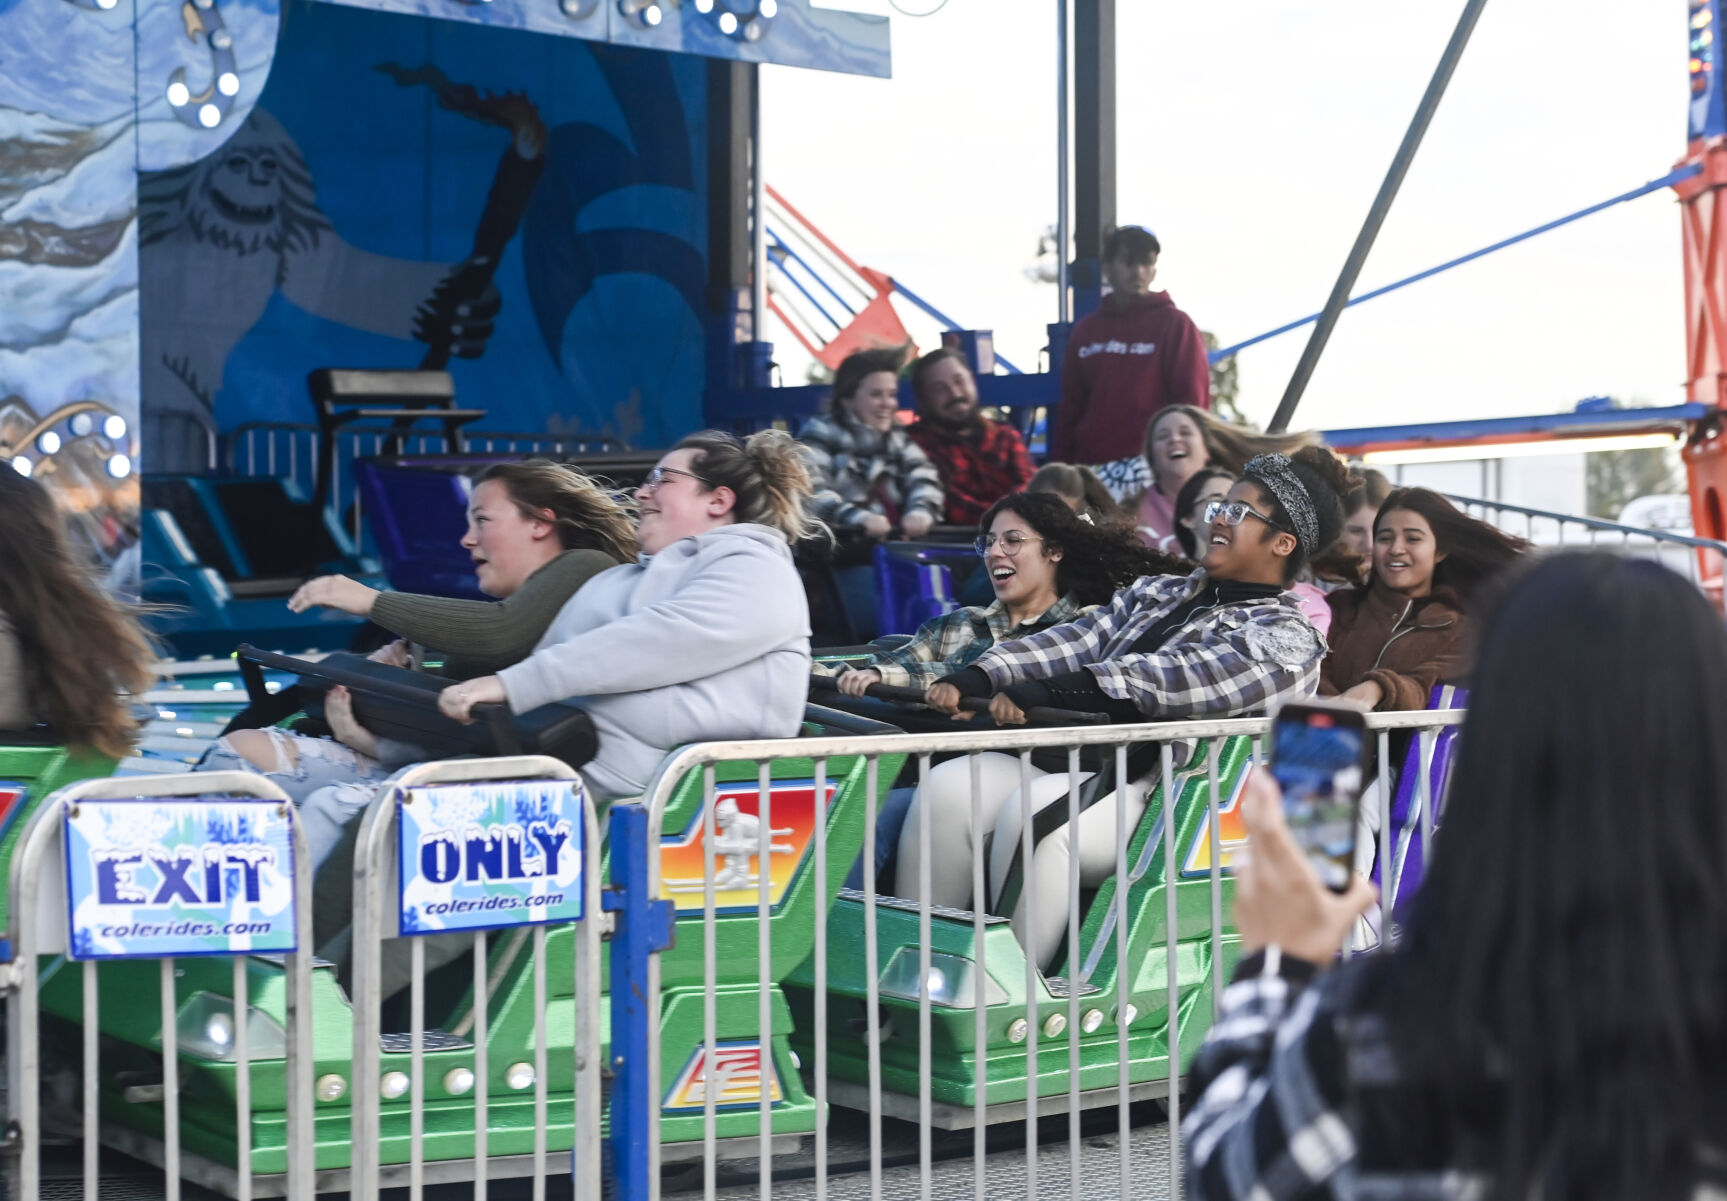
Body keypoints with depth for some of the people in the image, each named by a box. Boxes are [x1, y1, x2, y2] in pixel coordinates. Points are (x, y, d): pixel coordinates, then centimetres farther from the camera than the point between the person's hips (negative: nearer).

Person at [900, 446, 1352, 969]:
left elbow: (1176, 678, -16)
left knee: (1031, 809, -33)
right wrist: (974, 679, -8)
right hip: (1075, 765, 7)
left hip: (1157, 793, -7)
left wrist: (1046, 694, -28)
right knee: (947, 786, -18)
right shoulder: (1158, 593, 25)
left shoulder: (1285, 639, 1)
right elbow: (1076, 640, 10)